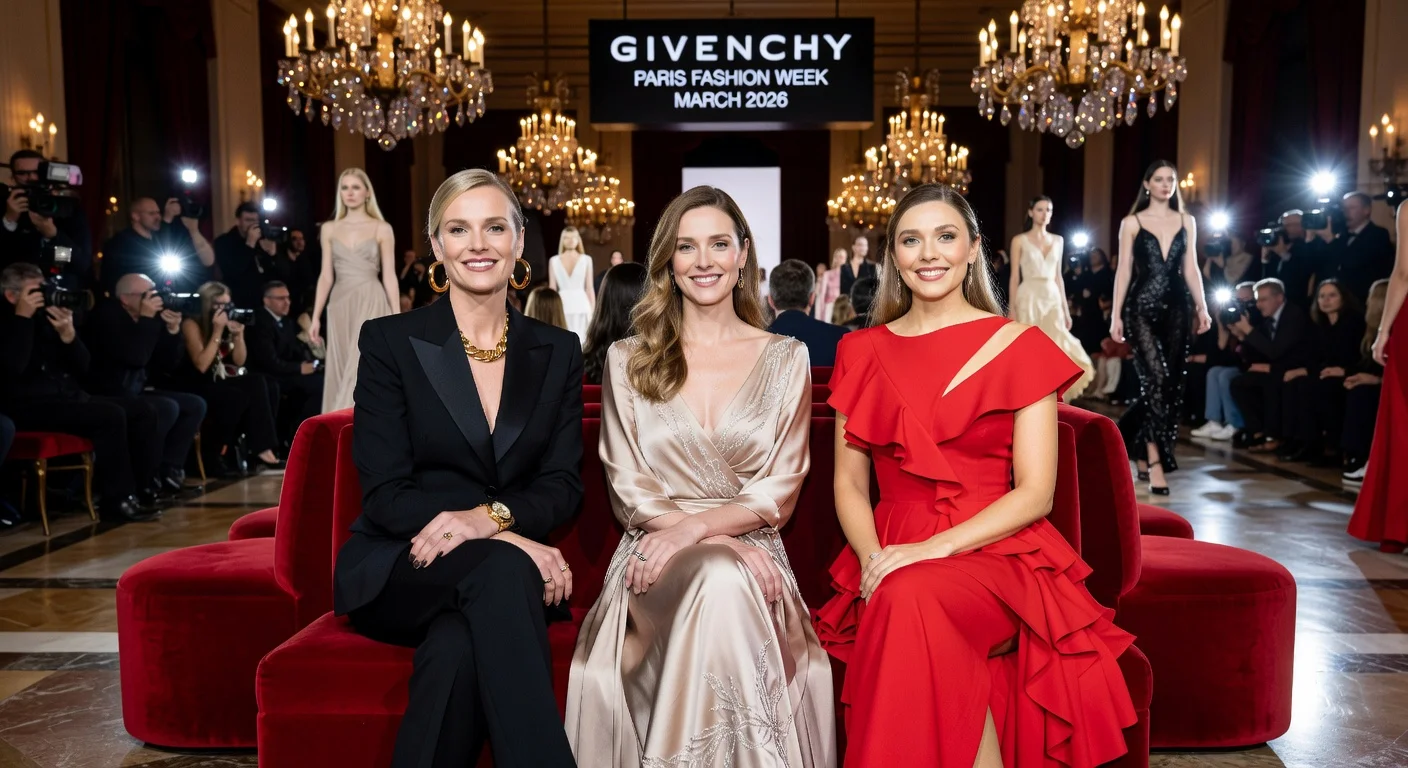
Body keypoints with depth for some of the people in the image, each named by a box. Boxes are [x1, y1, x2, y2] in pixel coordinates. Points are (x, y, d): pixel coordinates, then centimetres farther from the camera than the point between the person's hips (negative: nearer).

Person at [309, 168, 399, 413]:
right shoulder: (329, 229, 10)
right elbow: (326, 276, 9)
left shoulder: (382, 229, 1)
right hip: (340, 306, 4)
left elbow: (389, 276, 0)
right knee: (342, 374, 5)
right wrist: (315, 317, 5)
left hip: (372, 304, -3)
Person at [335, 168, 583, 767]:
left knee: (458, 646, -35)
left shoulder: (557, 353, 8)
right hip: (398, 571, -1)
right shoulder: (389, 341, -1)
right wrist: (509, 542, -23)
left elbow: (563, 486, 2)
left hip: (502, 571, 2)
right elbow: (384, 493, -8)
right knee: (502, 570, -35)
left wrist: (489, 516, -21)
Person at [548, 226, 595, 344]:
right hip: (562, 305, 1)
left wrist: (593, 311, 0)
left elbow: (590, 288, 4)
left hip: (581, 305, -1)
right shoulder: (554, 260, 8)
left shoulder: (586, 260, 5)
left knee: (581, 340, -4)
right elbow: (552, 288, 8)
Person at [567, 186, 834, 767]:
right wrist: (727, 540, -11)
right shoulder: (628, 360, 9)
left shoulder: (785, 358, 10)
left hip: (753, 558, 1)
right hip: (658, 563, 0)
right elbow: (629, 490, 3)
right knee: (719, 579, -35)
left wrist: (694, 527, -15)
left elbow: (780, 491, 3)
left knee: (726, 585, -36)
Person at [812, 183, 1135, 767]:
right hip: (889, 570, 2)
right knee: (906, 602, -32)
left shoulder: (1020, 347, 2)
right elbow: (849, 483, 10)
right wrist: (871, 558, -10)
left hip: (994, 553, -2)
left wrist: (932, 550, -17)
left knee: (916, 597, -35)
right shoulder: (862, 353, 11)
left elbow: (1035, 494, -4)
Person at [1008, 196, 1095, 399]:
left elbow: (1058, 277, 14)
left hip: (1052, 299, 4)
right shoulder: (1020, 241, 1)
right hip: (1029, 300, -4)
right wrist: (1012, 309, -8)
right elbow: (1015, 277, -1)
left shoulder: (1058, 241, 13)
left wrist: (1066, 309, 10)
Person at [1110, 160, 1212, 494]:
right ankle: (1155, 462, -13)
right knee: (1157, 380, -15)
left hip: (1177, 308, 4)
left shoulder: (1187, 222, 13)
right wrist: (1116, 315, -5)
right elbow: (1124, 270, 0)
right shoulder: (1132, 223, 4)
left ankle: (1138, 443, 24)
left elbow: (1191, 269, 11)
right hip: (1142, 308, -4)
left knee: (1171, 385, 4)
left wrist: (1201, 308, 1)